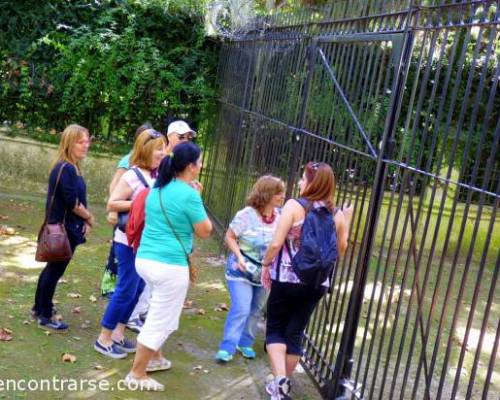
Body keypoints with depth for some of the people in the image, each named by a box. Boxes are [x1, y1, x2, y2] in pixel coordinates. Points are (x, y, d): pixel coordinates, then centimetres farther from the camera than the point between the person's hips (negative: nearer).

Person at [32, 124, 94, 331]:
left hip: (64, 226, 10)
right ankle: (45, 317, 12)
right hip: (64, 229, -10)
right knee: (55, 270, 1)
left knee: (52, 268, 20)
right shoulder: (66, 169, -21)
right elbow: (72, 202, -23)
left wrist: (84, 220, 0)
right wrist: (89, 217, -7)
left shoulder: (69, 167, 10)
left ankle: (39, 307, 34)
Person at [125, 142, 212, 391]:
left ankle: (154, 358, 41)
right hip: (169, 266, -8)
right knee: (160, 321, 6)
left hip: (145, 259, 9)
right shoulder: (189, 194, -16)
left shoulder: (158, 188, 8)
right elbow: (204, 232, -7)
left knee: (162, 314, 28)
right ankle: (137, 375, 15)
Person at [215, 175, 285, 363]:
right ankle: (227, 348, 0)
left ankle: (245, 343, 31)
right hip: (242, 269, -5)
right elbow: (230, 237, -10)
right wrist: (239, 257, -21)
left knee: (256, 310, 15)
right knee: (241, 309, -10)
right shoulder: (246, 215, -19)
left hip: (265, 272, 5)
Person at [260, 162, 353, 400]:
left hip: (287, 279, -4)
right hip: (317, 283, 4)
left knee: (275, 328, 13)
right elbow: (340, 250, 12)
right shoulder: (337, 215, 1)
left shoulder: (294, 206, -11)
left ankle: (279, 379, -4)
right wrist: (347, 223, 19)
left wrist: (266, 265, 1)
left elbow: (276, 243, -15)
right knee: (295, 332, 16)